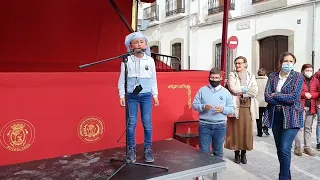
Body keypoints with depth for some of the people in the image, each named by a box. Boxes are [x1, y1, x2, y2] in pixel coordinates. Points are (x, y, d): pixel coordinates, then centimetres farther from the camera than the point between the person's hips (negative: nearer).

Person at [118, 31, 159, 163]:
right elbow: (122, 79, 1)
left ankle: (148, 149, 15)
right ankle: (131, 150, 16)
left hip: (146, 95, 1)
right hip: (131, 95, -1)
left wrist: (155, 95, 6)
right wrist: (122, 95, -4)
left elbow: (153, 79, 9)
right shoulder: (127, 60, -1)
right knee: (132, 123, 3)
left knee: (147, 122, 3)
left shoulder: (150, 60, 4)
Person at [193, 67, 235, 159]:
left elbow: (232, 108, 5)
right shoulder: (202, 90, 3)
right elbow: (195, 105, 2)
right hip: (204, 125, -1)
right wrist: (204, 107, -17)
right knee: (204, 151, 5)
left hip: (220, 125, 1)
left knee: (218, 151, 14)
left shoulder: (226, 92, 5)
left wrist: (223, 109, -15)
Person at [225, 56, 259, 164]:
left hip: (248, 107, 2)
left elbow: (255, 91, -2)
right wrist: (246, 88, -6)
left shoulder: (251, 76, 11)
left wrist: (241, 92, -11)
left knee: (246, 130, 4)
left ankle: (243, 153, 20)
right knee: (236, 130, 1)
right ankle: (237, 153, 16)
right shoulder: (232, 75, 5)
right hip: (236, 106, -2)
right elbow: (232, 88, -11)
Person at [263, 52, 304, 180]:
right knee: (279, 149, 11)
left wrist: (275, 95, -8)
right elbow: (267, 96, -4)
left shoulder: (298, 76, -2)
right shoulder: (272, 76, 6)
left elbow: (294, 97, -15)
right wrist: (285, 101, -12)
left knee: (285, 148, -11)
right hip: (275, 116, 4)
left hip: (291, 117, -4)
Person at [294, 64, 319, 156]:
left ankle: (307, 147, 20)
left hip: (311, 107, 5)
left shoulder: (315, 80, 12)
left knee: (308, 128, 11)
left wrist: (312, 95, -8)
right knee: (299, 127, -7)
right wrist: (304, 94, -15)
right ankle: (297, 147, 0)